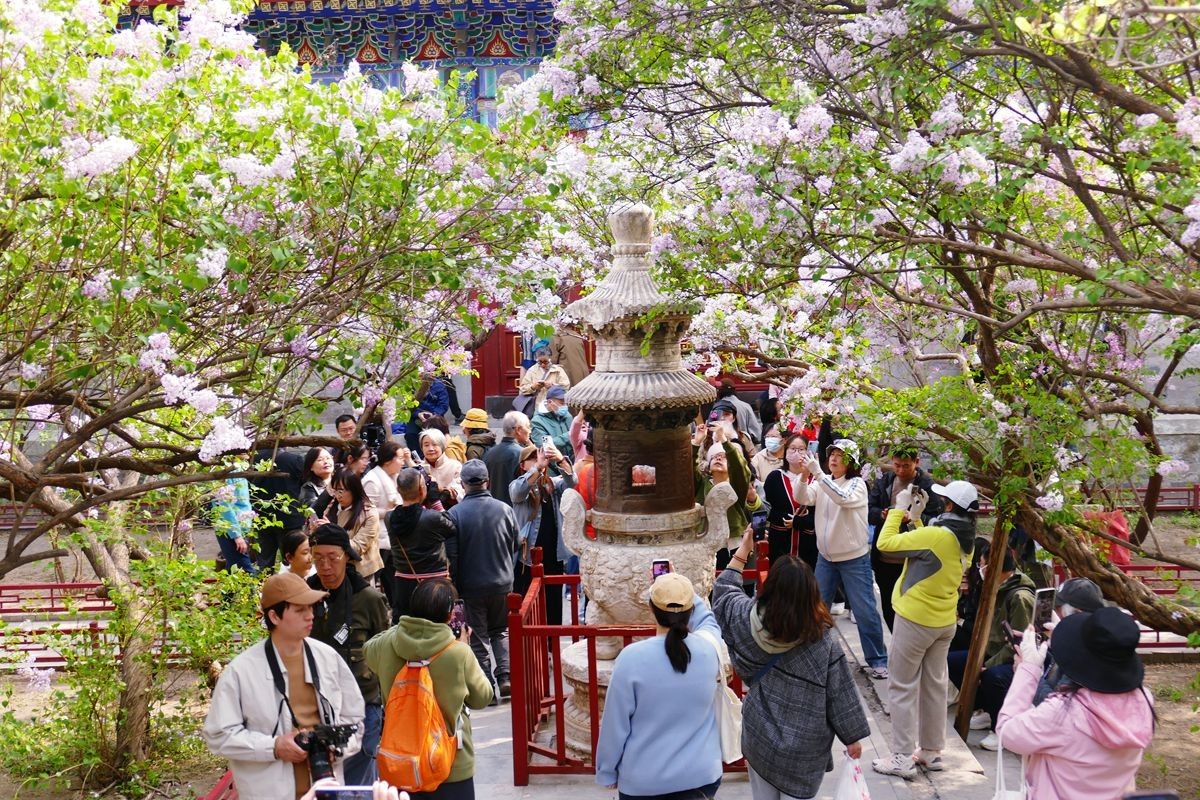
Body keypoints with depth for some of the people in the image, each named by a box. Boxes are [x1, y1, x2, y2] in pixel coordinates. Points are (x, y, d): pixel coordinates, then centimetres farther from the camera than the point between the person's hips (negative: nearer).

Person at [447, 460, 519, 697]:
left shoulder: (455, 513, -13)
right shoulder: (504, 509, -7)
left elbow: (451, 554, -11)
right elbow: (515, 545, 6)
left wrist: (455, 586, 0)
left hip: (472, 585, -2)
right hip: (503, 582, 2)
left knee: (478, 637, 9)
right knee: (501, 631, 21)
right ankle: (505, 676, 6)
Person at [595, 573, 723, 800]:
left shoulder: (632, 658, -19)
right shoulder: (709, 649, -12)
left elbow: (615, 724, -11)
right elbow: (707, 619, 14)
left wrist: (607, 772, 3)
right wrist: (678, 586, 18)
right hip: (701, 776, 2)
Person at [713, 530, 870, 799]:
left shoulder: (750, 620, -14)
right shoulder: (824, 640, -20)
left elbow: (723, 591, 8)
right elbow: (840, 694, -10)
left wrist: (743, 550, 15)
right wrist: (852, 737, 4)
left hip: (758, 737, 3)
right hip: (803, 748, -2)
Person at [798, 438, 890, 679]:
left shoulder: (857, 484, -11)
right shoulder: (822, 482, 4)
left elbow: (842, 498, -31)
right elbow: (804, 499, -11)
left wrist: (817, 473, -36)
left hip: (854, 558, -5)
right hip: (825, 556, 5)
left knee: (865, 611, -1)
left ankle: (877, 660, 10)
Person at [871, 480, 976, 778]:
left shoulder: (937, 535, -25)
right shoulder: (965, 539, 2)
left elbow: (885, 544, -23)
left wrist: (899, 509, -12)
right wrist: (916, 517, 9)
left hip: (915, 620, -8)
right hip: (945, 621, 8)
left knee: (902, 687, 2)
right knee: (935, 685, 15)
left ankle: (903, 758, 4)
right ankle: (931, 751, 24)